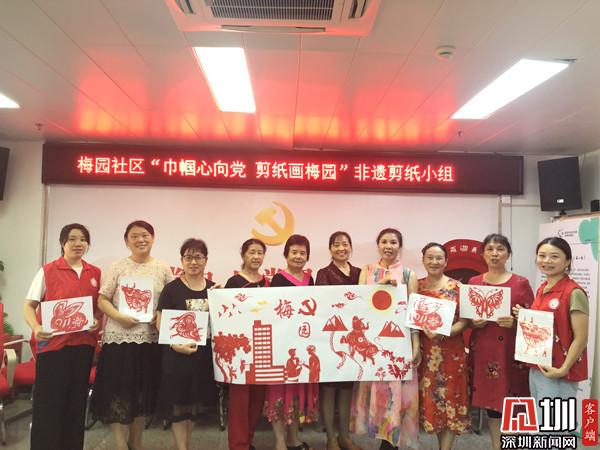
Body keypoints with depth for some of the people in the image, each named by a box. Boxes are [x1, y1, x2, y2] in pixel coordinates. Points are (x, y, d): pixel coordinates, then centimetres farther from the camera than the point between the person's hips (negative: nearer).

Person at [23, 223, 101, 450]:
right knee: (48, 400, 0)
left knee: (77, 399, 11)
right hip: (53, 342, -3)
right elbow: (29, 305, -2)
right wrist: (36, 328, -19)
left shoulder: (95, 273, 8)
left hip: (84, 343, 4)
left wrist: (97, 321, -5)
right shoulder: (47, 271, -3)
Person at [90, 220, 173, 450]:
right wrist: (119, 316, -18)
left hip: (150, 338, 3)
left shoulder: (163, 269, 5)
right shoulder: (118, 267, -1)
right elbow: (102, 301, -2)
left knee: (144, 394, 13)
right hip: (120, 338, -2)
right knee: (119, 393, -2)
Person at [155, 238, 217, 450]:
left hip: (204, 355, 4)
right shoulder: (171, 288, -5)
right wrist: (175, 345, -20)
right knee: (178, 404, 2)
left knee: (194, 404, 16)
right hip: (177, 356, -4)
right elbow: (160, 323, -7)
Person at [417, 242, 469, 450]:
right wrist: (426, 330, -10)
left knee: (450, 398, 1)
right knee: (430, 399, 7)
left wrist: (443, 333, -19)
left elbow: (464, 320, -4)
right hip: (425, 351, 2)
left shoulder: (456, 287, -1)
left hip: (451, 351, -2)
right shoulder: (416, 286, 5)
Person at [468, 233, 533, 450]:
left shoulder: (521, 283, -2)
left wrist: (514, 322, -18)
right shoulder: (473, 283, 7)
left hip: (510, 351, -3)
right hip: (482, 351, 3)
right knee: (490, 401, 10)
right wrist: (474, 322, -7)